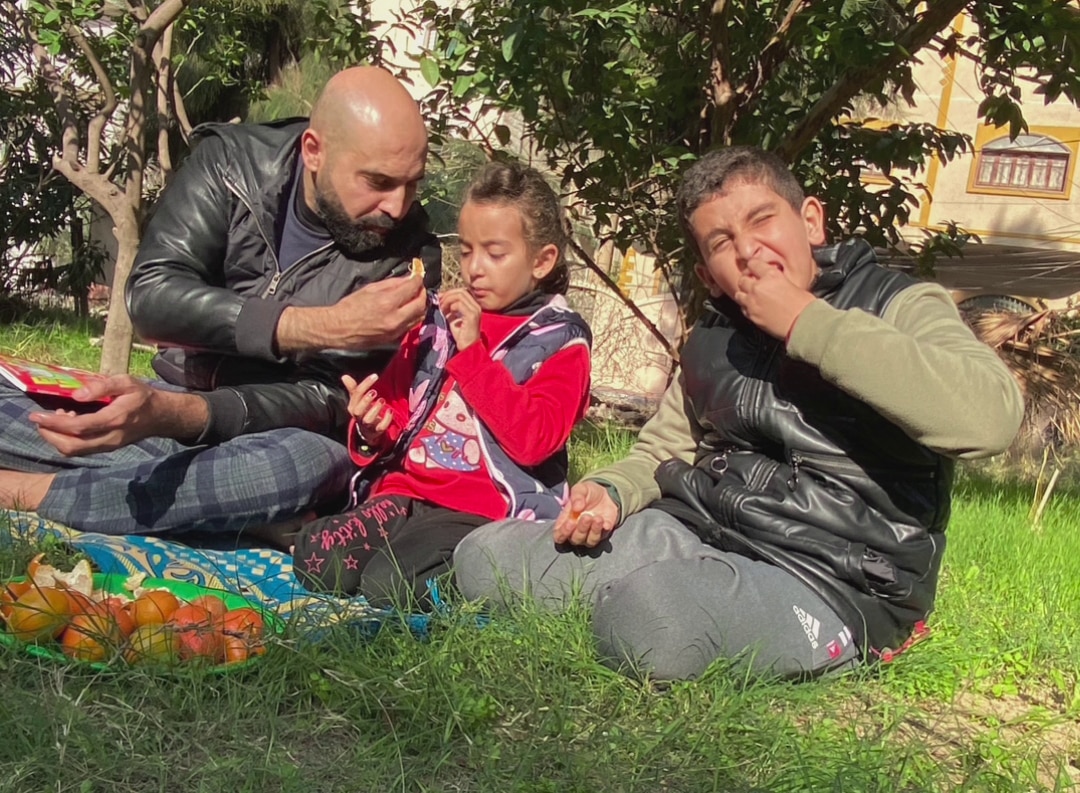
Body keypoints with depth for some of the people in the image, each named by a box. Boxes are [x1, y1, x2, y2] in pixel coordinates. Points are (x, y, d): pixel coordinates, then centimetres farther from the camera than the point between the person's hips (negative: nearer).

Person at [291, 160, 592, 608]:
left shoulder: (559, 340, 0)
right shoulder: (439, 317, 16)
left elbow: (534, 440, -15)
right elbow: (398, 404, 21)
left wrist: (473, 351, -15)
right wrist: (374, 428, -3)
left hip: (487, 513, -5)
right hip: (407, 492, 5)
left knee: (389, 584, -26)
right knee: (314, 558, -16)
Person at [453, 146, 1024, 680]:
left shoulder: (900, 308, -5)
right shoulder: (713, 340, 15)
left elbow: (989, 416, -26)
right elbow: (661, 452, 25)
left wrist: (806, 323, -20)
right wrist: (610, 492, -1)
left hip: (828, 584, -6)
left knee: (650, 614, -38)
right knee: (485, 557, -6)